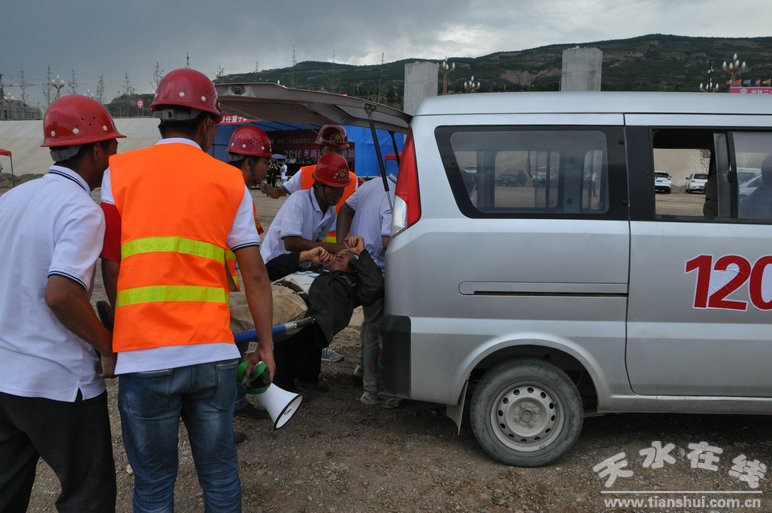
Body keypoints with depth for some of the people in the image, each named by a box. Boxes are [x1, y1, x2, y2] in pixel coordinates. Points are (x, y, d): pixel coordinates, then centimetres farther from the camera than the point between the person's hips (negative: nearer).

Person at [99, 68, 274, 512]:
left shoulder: (120, 171, 4)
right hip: (212, 353, 1)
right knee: (220, 473, 17)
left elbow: (111, 268, 3)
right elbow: (254, 275, 2)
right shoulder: (229, 180, 4)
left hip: (143, 355, 0)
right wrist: (266, 346, 11)